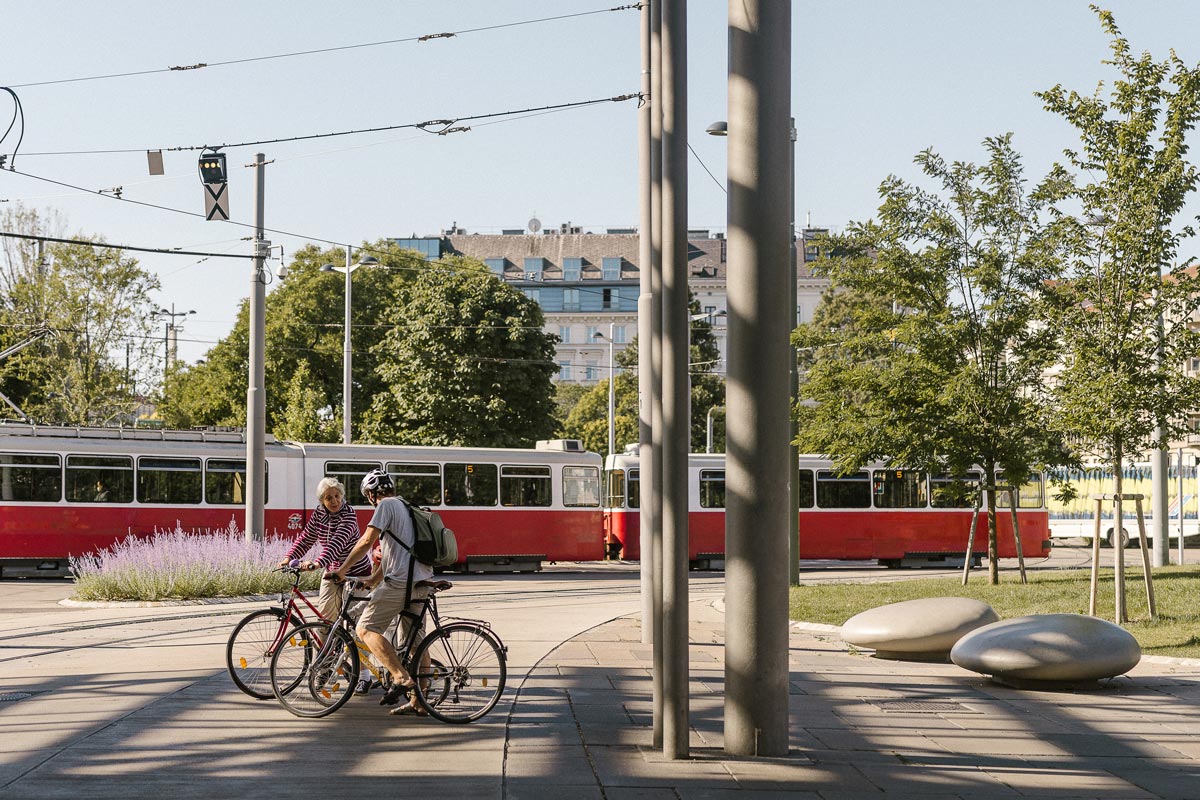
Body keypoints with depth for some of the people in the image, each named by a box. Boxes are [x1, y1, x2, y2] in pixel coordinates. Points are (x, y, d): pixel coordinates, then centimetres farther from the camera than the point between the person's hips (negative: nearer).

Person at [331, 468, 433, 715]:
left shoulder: (386, 505, -3)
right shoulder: (407, 508, 25)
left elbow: (367, 541, -14)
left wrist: (343, 568, -5)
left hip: (400, 581, -9)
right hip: (421, 582, 9)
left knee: (366, 628, -6)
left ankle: (400, 677, -20)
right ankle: (418, 702, 13)